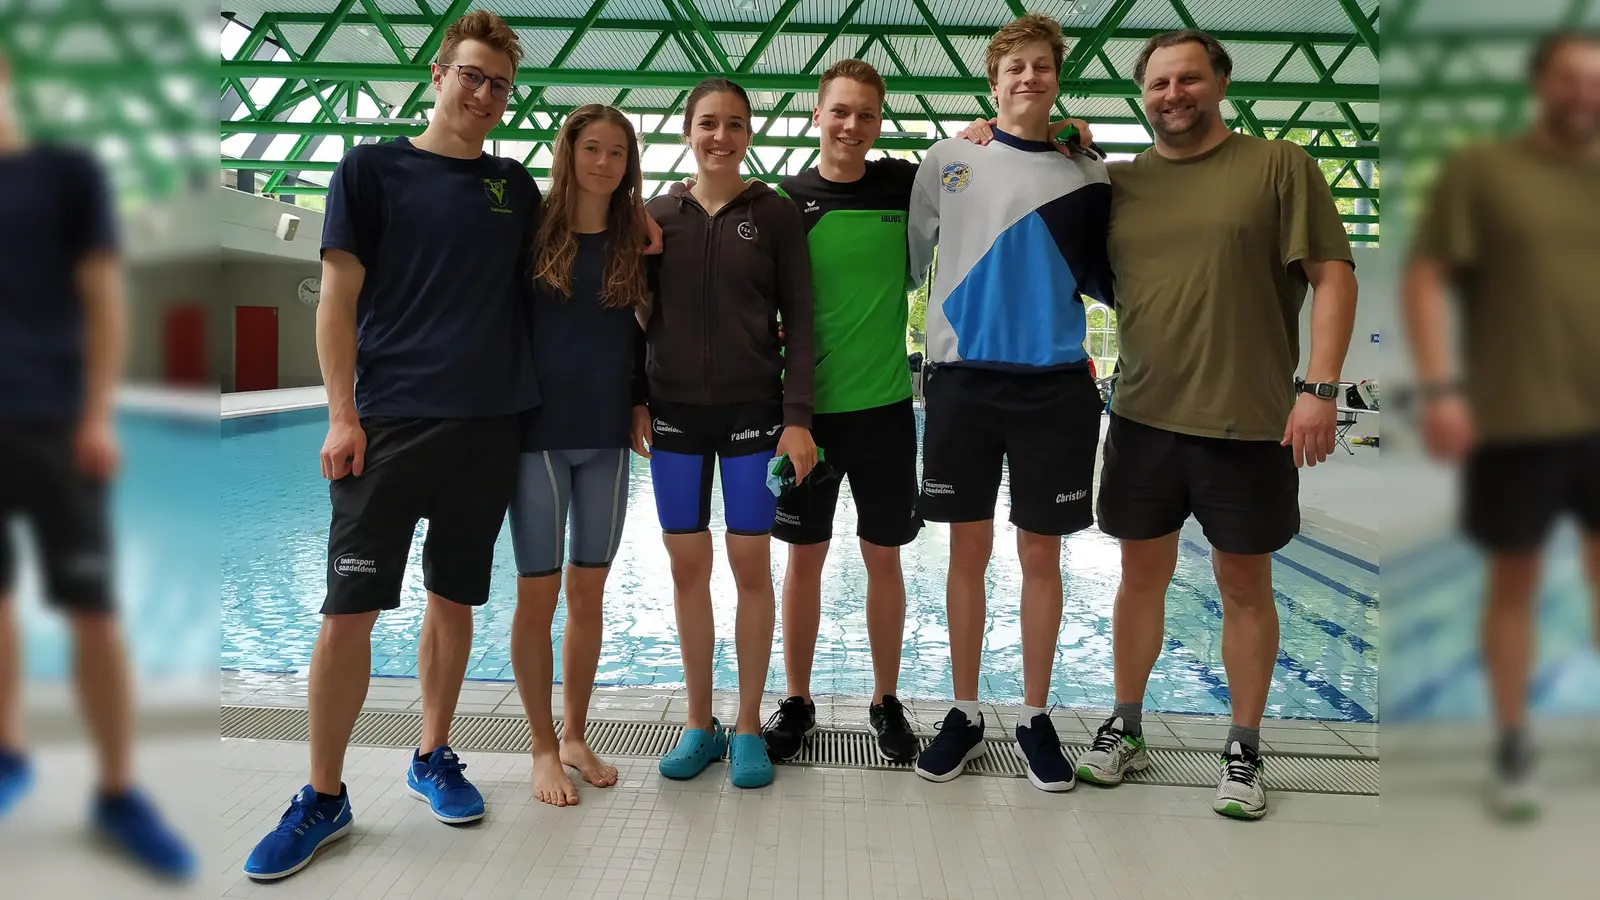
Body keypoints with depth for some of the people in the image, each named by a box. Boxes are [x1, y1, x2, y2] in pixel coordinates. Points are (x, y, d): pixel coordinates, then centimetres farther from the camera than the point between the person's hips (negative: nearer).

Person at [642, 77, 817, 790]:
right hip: (675, 411, 2)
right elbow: (638, 315, 9)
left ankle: (748, 726, 15)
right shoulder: (659, 214, 6)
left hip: (753, 410, -2)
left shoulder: (776, 214, 1)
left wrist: (797, 418, -9)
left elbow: (798, 322, -2)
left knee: (751, 564, 1)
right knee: (688, 566, 5)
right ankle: (699, 724, 18)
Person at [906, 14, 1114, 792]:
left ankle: (1036, 717, 20)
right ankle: (965, 712, 20)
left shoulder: (1085, 173, 7)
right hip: (963, 377, 0)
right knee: (969, 550, 6)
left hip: (1054, 384, 1)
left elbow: (1100, 281, 14)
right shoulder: (948, 159, 4)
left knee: (1042, 554, 6)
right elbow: (908, 259, 7)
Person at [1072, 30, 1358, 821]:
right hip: (1142, 420, 3)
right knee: (1141, 575, 12)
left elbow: (1333, 276, -4)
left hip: (1249, 423, -3)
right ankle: (1126, 728, 28)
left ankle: (1244, 752, 23)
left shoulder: (1280, 165, -1)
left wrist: (1320, 387, -13)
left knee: (1245, 586, 8)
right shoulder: (1116, 182, 9)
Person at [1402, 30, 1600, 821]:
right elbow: (1425, 276, -7)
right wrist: (1439, 386, -17)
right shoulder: (1480, 167, -1)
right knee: (1514, 577, 5)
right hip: (1518, 416, -4)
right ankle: (1513, 753, 17)